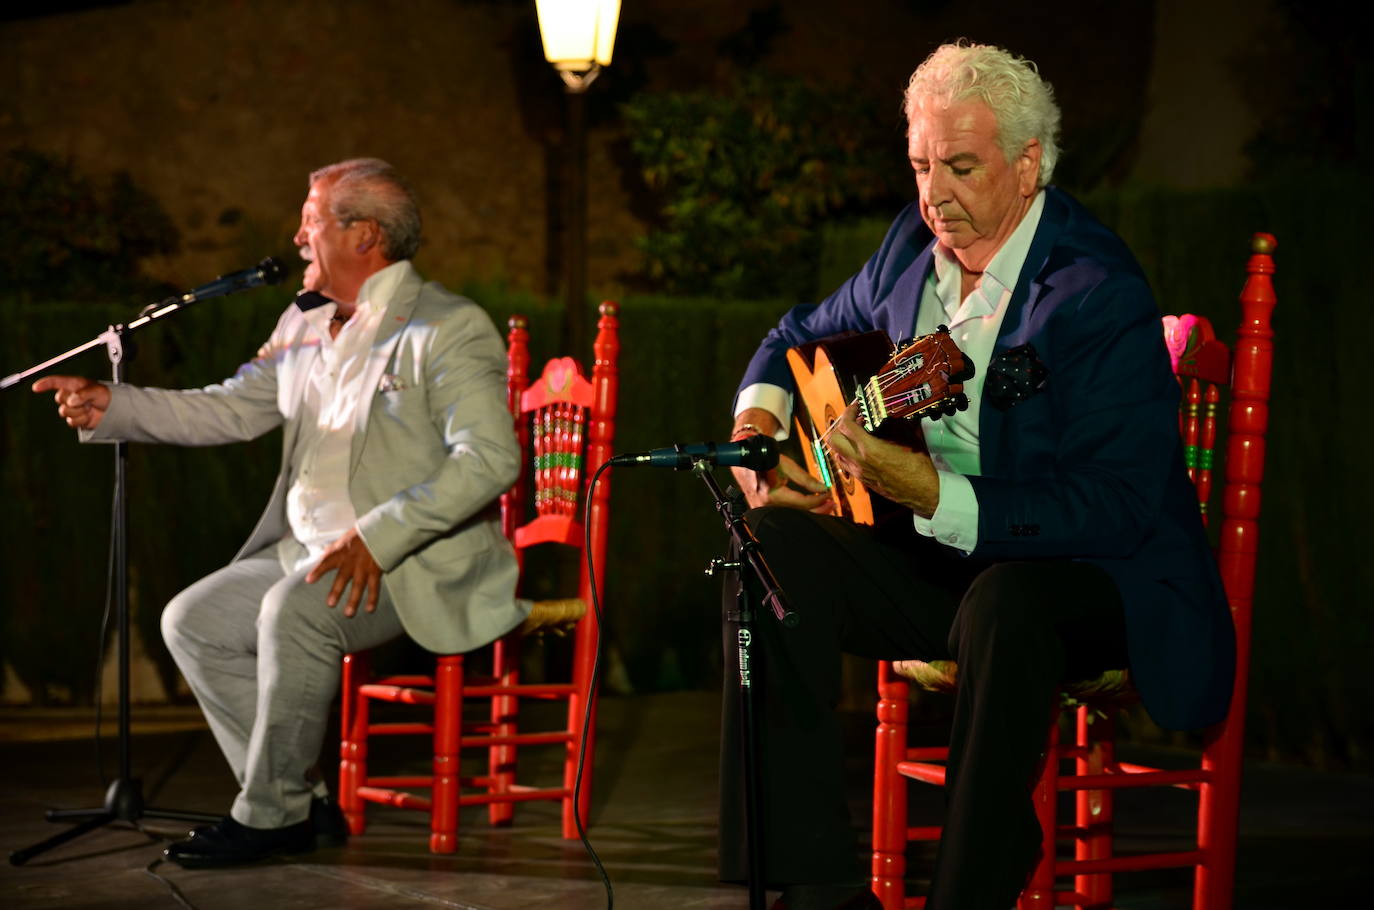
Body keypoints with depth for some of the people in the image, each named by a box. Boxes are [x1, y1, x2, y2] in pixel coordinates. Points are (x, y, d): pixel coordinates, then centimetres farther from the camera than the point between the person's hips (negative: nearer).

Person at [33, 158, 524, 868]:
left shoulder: (451, 330, -12)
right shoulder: (303, 325, 14)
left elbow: (490, 460, -22)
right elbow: (232, 410, 15)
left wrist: (378, 537, -29)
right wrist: (114, 407, 2)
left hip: (417, 568, -9)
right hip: (309, 555, 9)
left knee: (294, 610, -32)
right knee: (190, 621, -3)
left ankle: (268, 814, -14)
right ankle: (301, 808, 1)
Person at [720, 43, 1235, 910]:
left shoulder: (1097, 293, -20)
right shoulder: (916, 244, 3)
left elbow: (1119, 507, -28)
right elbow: (803, 335, 22)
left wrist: (933, 493, -35)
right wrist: (758, 419, -1)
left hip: (1093, 573, -7)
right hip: (943, 559, 7)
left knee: (1005, 601, -40)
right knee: (774, 543, -16)